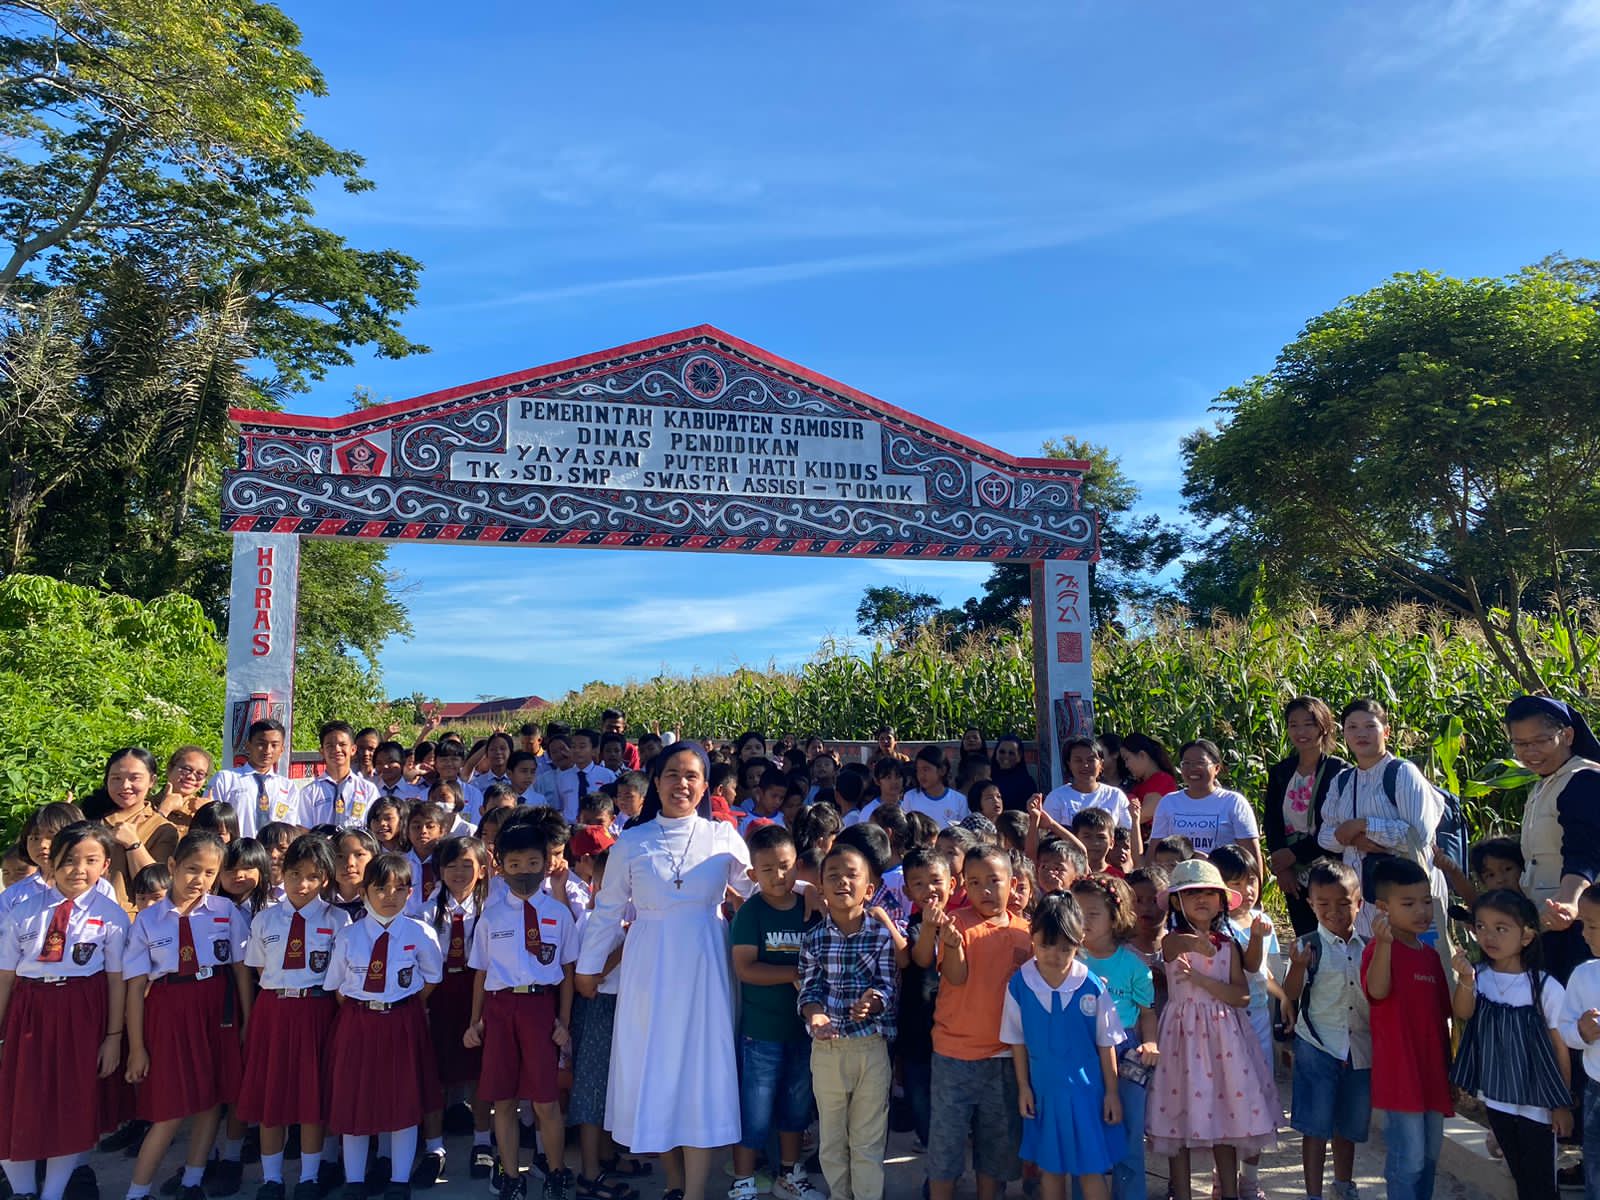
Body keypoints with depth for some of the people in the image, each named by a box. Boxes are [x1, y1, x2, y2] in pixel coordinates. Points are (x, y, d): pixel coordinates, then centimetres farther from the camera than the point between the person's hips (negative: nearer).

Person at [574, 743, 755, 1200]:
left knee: (701, 1069, 0)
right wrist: (589, 965, 13)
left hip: (703, 968, -1)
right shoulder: (631, 843, 2)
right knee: (653, 1069, 6)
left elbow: (758, 888, 9)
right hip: (649, 969, 1)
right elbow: (607, 910, 9)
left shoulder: (723, 837, 1)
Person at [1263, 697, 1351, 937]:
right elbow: (1270, 822, 6)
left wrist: (1294, 854, -12)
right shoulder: (1280, 772, 9)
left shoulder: (1340, 772, -6)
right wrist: (1280, 867, -5)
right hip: (1293, 876, 4)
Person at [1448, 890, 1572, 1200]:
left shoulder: (1545, 987, -14)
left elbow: (1560, 1048, -6)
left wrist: (1563, 1104, -3)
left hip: (1536, 1103, -3)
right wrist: (1466, 980, -45)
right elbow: (1463, 1013, -26)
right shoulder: (1479, 976, -8)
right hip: (1496, 1098, 3)